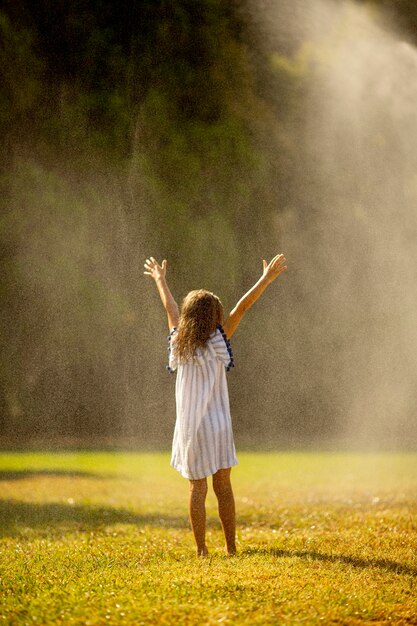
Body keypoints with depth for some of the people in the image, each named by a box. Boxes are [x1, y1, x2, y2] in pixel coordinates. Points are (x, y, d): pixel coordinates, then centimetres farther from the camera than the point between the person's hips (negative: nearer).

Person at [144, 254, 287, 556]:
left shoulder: (179, 344, 1)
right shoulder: (215, 344, -7)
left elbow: (171, 308, 17)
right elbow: (242, 308, -9)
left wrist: (160, 279, 32)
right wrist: (267, 279, -7)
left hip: (189, 428, 2)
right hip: (217, 424, -2)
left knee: (197, 489, 4)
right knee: (223, 488, 7)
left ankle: (201, 550, 2)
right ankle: (231, 547, 10)